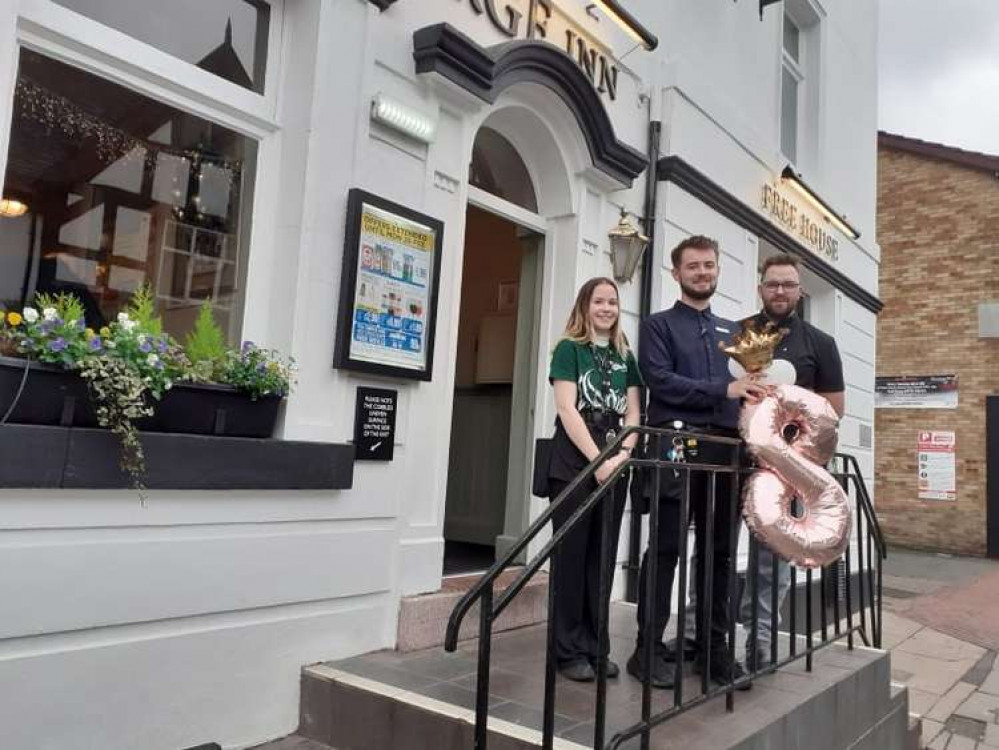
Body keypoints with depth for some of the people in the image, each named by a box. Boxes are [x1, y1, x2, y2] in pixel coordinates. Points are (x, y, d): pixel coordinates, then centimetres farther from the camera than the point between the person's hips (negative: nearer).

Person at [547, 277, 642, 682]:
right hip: (574, 465, -5)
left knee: (603, 556, 8)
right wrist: (598, 460, -16)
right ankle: (569, 650, 7)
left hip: (615, 468, 5)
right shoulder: (569, 349, 1)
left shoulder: (626, 357, 15)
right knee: (571, 554, -1)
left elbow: (633, 414, 9)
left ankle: (595, 647, 18)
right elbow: (566, 409, -9)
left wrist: (621, 455, -9)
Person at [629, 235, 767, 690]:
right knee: (665, 549, -2)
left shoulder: (732, 331, 23)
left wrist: (753, 391, -4)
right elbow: (660, 380, -9)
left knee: (719, 551, 8)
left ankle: (714, 648, 18)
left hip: (724, 449, 5)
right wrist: (724, 389, -14)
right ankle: (649, 649, 6)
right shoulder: (659, 325, 6)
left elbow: (746, 383, 20)